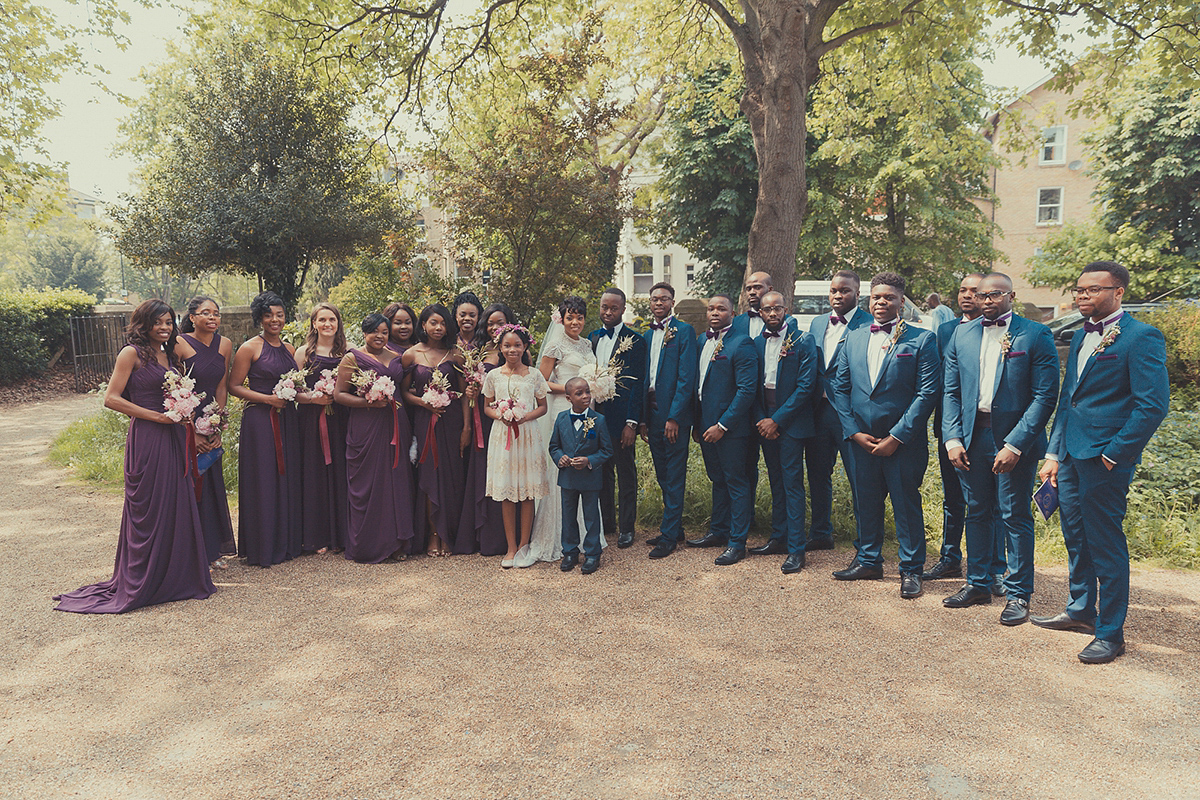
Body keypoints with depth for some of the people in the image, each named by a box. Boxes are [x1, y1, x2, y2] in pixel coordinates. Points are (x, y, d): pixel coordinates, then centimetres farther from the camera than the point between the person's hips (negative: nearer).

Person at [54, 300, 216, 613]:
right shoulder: (132, 353, -6)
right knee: (148, 509, -1)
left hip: (172, 437, 7)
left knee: (177, 503, 10)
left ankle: (175, 574, 22)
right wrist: (156, 415, -14)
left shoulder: (169, 355, 16)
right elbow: (112, 399, -11)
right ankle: (142, 584, 11)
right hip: (146, 438, -7)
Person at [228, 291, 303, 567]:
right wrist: (267, 398, -15)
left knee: (288, 479, 9)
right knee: (262, 481, -2)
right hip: (259, 420, -6)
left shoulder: (289, 349, 13)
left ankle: (286, 542, 20)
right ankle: (262, 547, 8)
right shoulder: (249, 348, -5)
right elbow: (234, 386, -7)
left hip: (288, 420, 6)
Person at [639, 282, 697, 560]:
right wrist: (643, 419, 11)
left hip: (674, 413, -7)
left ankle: (669, 536, 4)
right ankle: (674, 528, 23)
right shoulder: (647, 336, 16)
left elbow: (686, 378, -12)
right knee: (663, 476, 13)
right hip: (652, 412, 7)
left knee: (674, 476, -2)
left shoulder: (684, 331, -5)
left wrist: (674, 416, -17)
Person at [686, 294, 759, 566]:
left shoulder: (741, 344, -13)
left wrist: (722, 425, -18)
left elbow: (746, 390, -18)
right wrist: (696, 422, 12)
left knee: (736, 482, 2)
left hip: (730, 427, -8)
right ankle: (718, 531, 32)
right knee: (718, 480, 19)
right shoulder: (702, 340, 11)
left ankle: (737, 542, 10)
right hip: (705, 424, 8)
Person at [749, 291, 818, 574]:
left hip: (790, 422, -5)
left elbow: (805, 386, -12)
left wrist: (777, 420, -14)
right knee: (776, 482, 14)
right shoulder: (757, 343, 10)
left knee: (792, 484, -5)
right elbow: (753, 385, 11)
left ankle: (796, 549, 0)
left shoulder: (803, 341, -7)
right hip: (765, 421, 5)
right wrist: (760, 419, -3)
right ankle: (778, 538, 24)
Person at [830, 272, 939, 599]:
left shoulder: (922, 339, -3)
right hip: (862, 440, 4)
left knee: (907, 506, 4)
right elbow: (840, 388, 10)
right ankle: (868, 560, 29)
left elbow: (927, 392, -9)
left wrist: (896, 437, -13)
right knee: (866, 503, 13)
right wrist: (854, 432, -2)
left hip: (903, 443, -4)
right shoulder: (853, 339, 10)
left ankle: (911, 570, 17)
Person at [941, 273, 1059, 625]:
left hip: (1014, 439, -4)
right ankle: (978, 583, 27)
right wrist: (952, 439, -2)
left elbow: (1045, 396, -10)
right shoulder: (962, 335, 8)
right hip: (972, 436, 4)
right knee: (977, 513, 14)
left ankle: (1018, 593, 17)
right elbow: (951, 392, 9)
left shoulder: (1036, 335, -5)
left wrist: (1015, 445, -16)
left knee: (1015, 517, 4)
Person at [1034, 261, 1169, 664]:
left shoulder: (1141, 337, -10)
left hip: (1104, 458, -8)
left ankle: (1110, 633, 14)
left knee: (1106, 545, 1)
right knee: (1075, 538, 18)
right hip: (1071, 454, 8)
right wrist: (1053, 454, 16)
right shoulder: (1080, 336, 15)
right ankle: (1081, 610, 34)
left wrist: (1114, 456, -14)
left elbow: (1152, 406, -15)